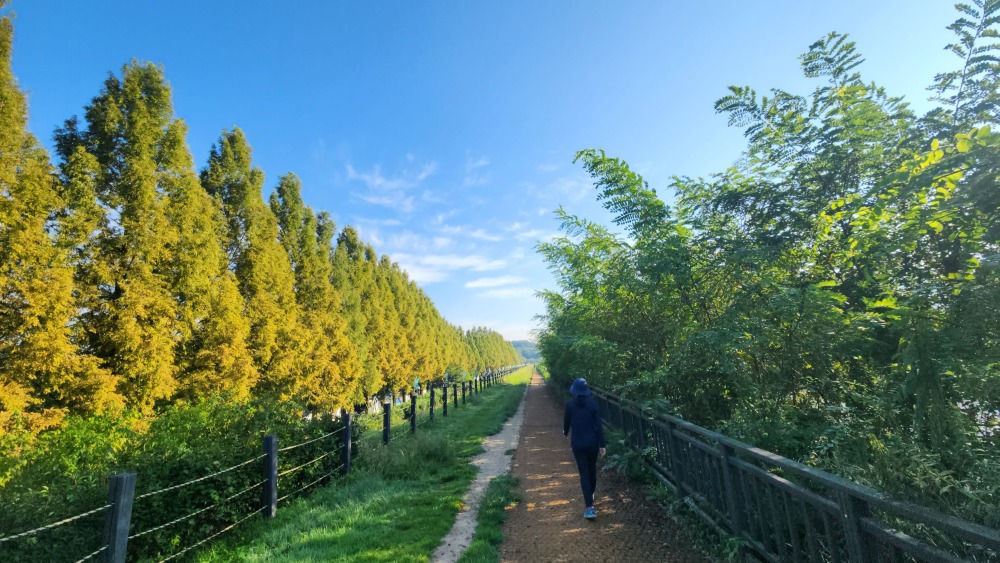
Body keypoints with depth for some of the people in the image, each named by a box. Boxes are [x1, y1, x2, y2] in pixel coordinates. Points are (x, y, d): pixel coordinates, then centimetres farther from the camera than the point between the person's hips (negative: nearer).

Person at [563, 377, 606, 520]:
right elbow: (599, 425, -7)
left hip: (578, 444, -2)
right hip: (592, 442, 2)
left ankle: (590, 507, -6)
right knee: (592, 469, 23)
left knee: (584, 473, 1)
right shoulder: (592, 404, -7)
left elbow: (566, 422, 5)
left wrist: (565, 432, 27)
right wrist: (602, 445, -1)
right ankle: (591, 495, 42)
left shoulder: (570, 405, -7)